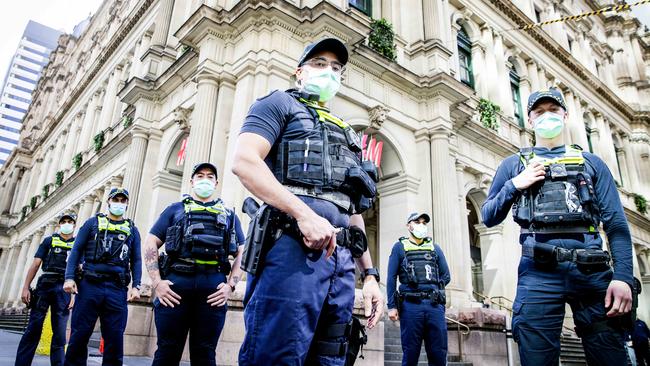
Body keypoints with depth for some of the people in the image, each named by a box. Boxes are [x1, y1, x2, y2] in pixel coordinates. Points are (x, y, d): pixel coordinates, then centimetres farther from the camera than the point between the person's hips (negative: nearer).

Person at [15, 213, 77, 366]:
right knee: (33, 328, -2)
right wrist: (26, 288, -3)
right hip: (45, 284, 0)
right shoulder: (49, 240, 14)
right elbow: (36, 264, 7)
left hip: (64, 289, 0)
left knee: (59, 332, 0)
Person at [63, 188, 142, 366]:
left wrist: (136, 286, -2)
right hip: (89, 285, -1)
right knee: (79, 336, 1)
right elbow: (77, 250, 6)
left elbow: (136, 261, 11)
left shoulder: (132, 229, 15)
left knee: (115, 340, 2)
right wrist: (69, 277, -7)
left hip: (117, 290, 1)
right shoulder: (93, 223, 13)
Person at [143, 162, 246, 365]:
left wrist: (230, 285, 0)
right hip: (176, 281, 0)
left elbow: (241, 253, 15)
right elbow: (150, 244, 11)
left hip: (213, 286, 1)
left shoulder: (229, 215, 20)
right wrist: (157, 282, -3)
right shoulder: (175, 209, 17)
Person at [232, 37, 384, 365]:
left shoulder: (346, 134, 31)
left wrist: (370, 273, 17)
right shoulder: (281, 103, 11)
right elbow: (244, 161, -8)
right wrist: (304, 213, -19)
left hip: (341, 260, 7)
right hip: (291, 247, -7)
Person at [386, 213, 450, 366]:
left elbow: (446, 276, 18)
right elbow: (391, 278, 4)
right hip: (410, 306, -3)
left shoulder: (435, 248, 19)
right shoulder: (399, 247, 10)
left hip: (435, 305, 3)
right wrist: (391, 306, -5)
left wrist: (432, 289, 2)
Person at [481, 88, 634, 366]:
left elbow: (616, 223, 7)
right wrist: (515, 185, -3)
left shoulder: (590, 162, 16)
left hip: (593, 272, 1)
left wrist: (623, 276, -7)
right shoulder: (514, 164, 15)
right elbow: (489, 217, 12)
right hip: (539, 273, -1)